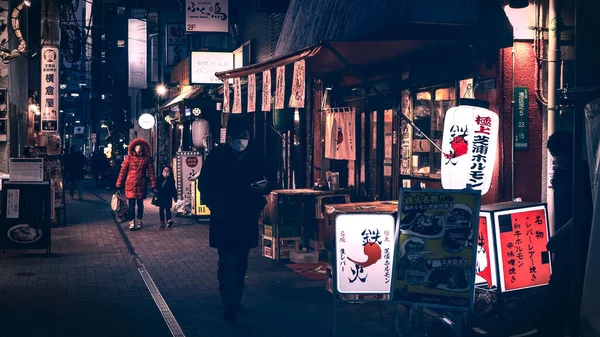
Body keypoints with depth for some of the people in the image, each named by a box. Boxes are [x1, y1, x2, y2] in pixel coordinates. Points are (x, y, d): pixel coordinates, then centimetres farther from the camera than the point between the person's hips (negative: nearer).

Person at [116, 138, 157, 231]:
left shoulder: (146, 159, 4)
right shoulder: (129, 158, 1)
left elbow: (151, 172, 5)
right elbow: (123, 171, 2)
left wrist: (154, 185, 0)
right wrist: (119, 184, -1)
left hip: (141, 185, 1)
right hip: (130, 185, -1)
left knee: (140, 203, 9)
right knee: (131, 204, -6)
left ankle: (139, 221, 22)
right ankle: (131, 223, -3)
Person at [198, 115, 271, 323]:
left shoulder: (256, 155, 3)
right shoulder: (217, 156, -4)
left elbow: (267, 181, 9)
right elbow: (204, 184, -1)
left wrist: (263, 186, -13)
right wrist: (216, 205, -11)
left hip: (247, 219, 3)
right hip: (224, 218, -3)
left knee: (241, 262, 12)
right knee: (227, 262, -8)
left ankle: (236, 300, 24)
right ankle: (230, 305, -8)